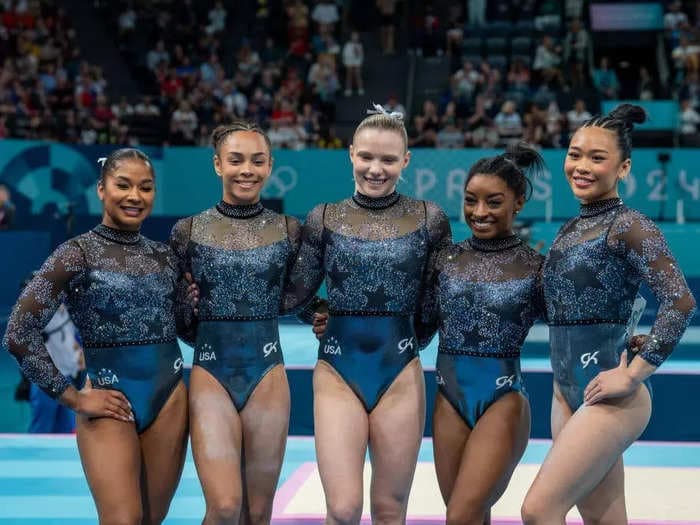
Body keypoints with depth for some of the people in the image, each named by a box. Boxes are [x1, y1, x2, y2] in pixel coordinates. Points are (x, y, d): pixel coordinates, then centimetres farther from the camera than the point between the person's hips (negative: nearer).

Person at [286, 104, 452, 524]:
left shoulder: (429, 220, 1)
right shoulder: (324, 219, 2)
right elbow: (296, 292, 8)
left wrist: (405, 338, 5)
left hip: (400, 375, 0)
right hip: (337, 373, 0)